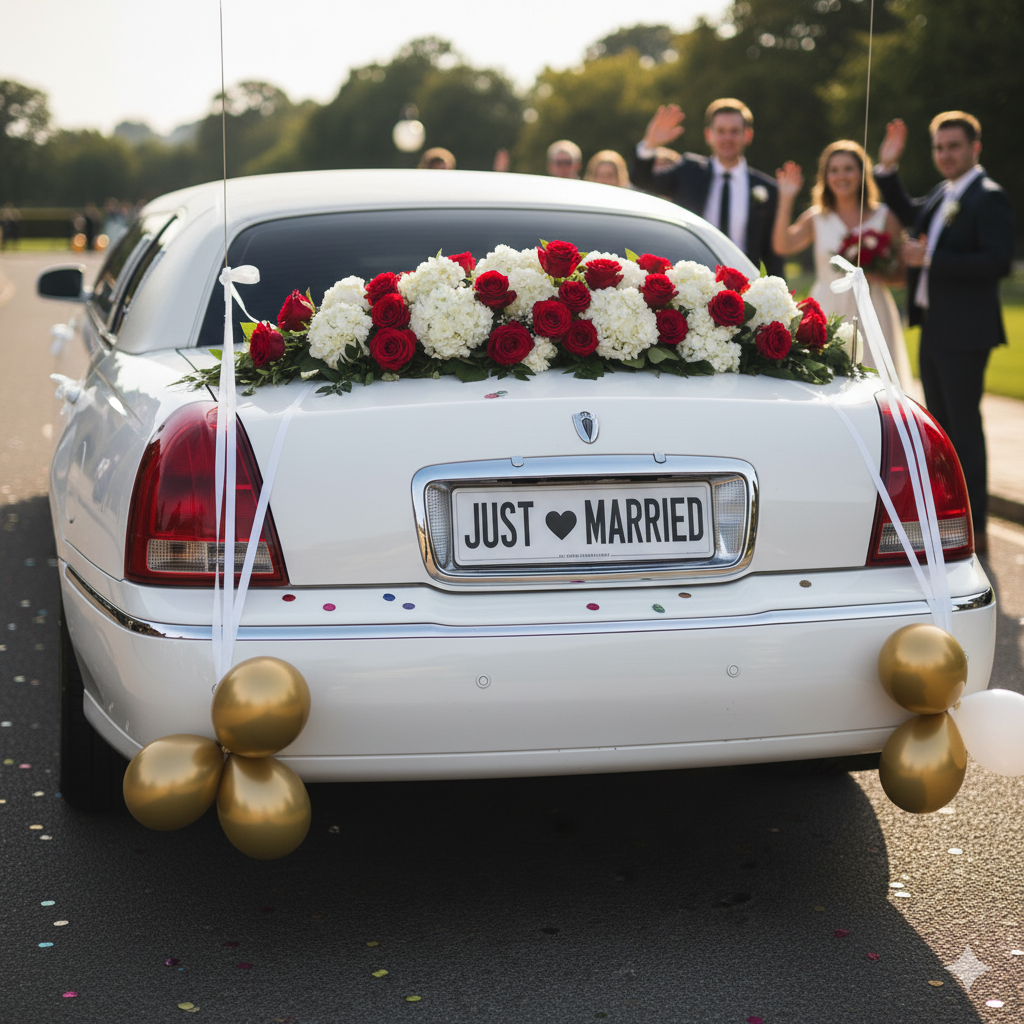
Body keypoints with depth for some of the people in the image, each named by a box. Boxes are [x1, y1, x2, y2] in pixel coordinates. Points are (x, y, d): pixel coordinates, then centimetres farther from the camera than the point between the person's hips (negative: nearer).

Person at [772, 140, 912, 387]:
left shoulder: (884, 217, 7)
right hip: (827, 314, 0)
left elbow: (902, 273, 5)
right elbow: (782, 245, -9)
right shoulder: (816, 218, 9)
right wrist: (786, 199, -13)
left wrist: (876, 275, -14)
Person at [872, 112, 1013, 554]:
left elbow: (998, 262, -22)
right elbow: (909, 214, 32)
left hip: (963, 334, -9)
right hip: (933, 329, 9)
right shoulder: (942, 195, 13)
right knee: (940, 428, 15)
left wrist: (931, 259, -22)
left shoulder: (988, 198, -12)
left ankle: (974, 530, -1)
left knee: (964, 426, -6)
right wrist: (888, 168, 18)